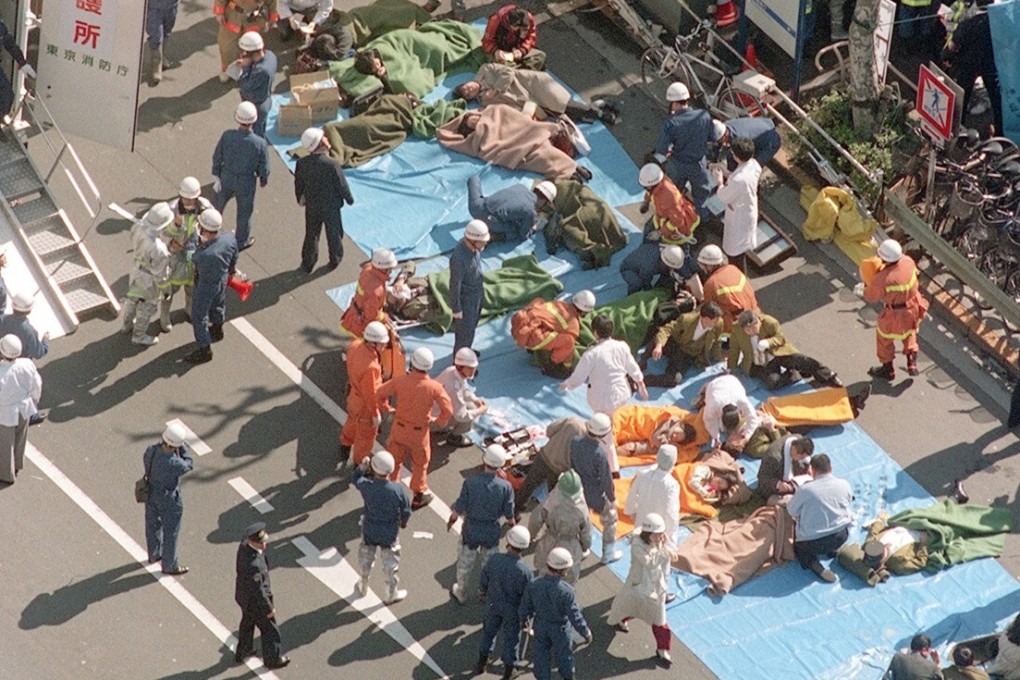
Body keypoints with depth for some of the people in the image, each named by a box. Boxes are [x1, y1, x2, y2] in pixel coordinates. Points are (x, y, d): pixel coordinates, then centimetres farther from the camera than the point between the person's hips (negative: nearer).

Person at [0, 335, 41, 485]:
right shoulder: (27, 365, -23)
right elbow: (36, 385, -6)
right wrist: (34, 399, 15)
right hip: (24, 409, 5)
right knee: (20, 439, 30)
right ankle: (17, 466, 55)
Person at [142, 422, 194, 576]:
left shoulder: (150, 451, -23)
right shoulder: (174, 464, -39)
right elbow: (189, 465, -17)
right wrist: (182, 447, -14)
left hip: (151, 493, 6)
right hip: (168, 500, -6)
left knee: (153, 524, 28)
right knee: (170, 532, 16)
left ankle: (154, 554, 52)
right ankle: (169, 566, 34)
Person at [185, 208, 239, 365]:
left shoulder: (205, 254, -47)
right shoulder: (230, 239, -25)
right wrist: (231, 270, 16)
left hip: (206, 286, -7)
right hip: (222, 280, 7)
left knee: (199, 316, 19)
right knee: (218, 305, 35)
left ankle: (205, 350, 36)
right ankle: (217, 331, 63)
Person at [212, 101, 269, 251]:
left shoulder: (227, 136, -23)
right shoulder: (259, 143, -27)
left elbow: (217, 158, -10)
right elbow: (264, 167, -14)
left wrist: (216, 176, 6)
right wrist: (264, 180, 8)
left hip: (226, 177, 2)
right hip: (246, 182, -2)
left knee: (218, 202, 29)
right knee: (244, 211, 21)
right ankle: (241, 240, 41)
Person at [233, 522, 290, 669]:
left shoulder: (244, 545, -20)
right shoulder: (254, 565, -43)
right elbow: (257, 591, -29)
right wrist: (269, 608, -16)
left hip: (243, 595, 8)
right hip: (255, 602, -8)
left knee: (247, 623, 32)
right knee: (269, 630, 18)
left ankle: (242, 653, 55)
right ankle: (272, 660, 42)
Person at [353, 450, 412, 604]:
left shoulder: (367, 487, -29)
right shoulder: (399, 490, -28)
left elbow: (357, 480, -2)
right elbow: (406, 511, -11)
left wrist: (361, 467, -13)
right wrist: (403, 522, 8)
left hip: (369, 531, 1)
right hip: (390, 533, -1)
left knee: (365, 559, 27)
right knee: (390, 563, 22)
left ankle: (362, 588, 47)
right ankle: (392, 594, 39)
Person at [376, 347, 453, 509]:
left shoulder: (400, 381, -18)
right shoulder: (434, 387, -22)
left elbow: (380, 393, -9)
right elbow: (448, 410, -20)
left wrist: (387, 409, 8)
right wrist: (438, 421, -1)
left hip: (399, 428, 2)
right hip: (419, 432, -2)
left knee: (394, 460, 22)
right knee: (420, 463, 21)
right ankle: (419, 495, 34)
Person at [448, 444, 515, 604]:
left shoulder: (470, 482, -26)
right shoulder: (505, 487, -22)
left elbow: (459, 508, -16)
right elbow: (509, 514, -11)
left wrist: (452, 519, 6)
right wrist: (512, 525, 12)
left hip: (471, 531, -1)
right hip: (492, 532, 1)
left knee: (465, 563, 22)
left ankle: (461, 593, 41)